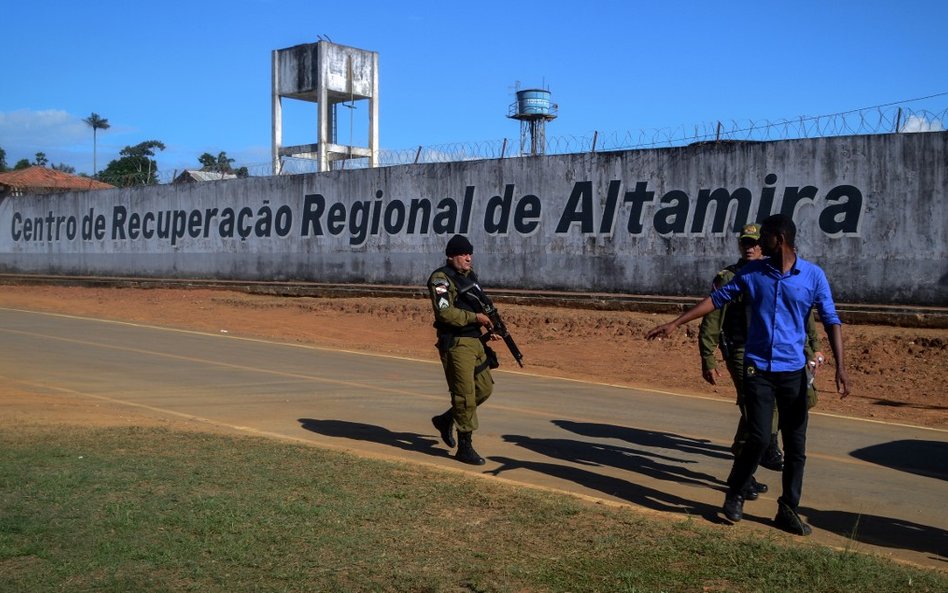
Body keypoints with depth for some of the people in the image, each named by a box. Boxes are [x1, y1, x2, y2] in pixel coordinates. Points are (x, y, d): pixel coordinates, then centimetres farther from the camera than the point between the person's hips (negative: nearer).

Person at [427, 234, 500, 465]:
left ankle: (446, 420, 29)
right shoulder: (441, 279, -11)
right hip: (455, 343, -9)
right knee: (465, 394, -6)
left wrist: (487, 329, 12)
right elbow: (445, 312, -22)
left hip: (476, 341, 9)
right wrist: (475, 318, -20)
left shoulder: (470, 275, 16)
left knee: (484, 388, 12)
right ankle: (465, 448, 3)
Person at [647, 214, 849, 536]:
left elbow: (831, 321, -2)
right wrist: (675, 323, 2)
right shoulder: (752, 272, 3)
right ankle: (735, 494, 15)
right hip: (758, 368, 0)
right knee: (759, 437, -8)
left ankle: (788, 509, 17)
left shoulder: (813, 275, -2)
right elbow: (717, 298, 6)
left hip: (793, 370, 1)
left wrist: (840, 367, -13)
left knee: (796, 445, 4)